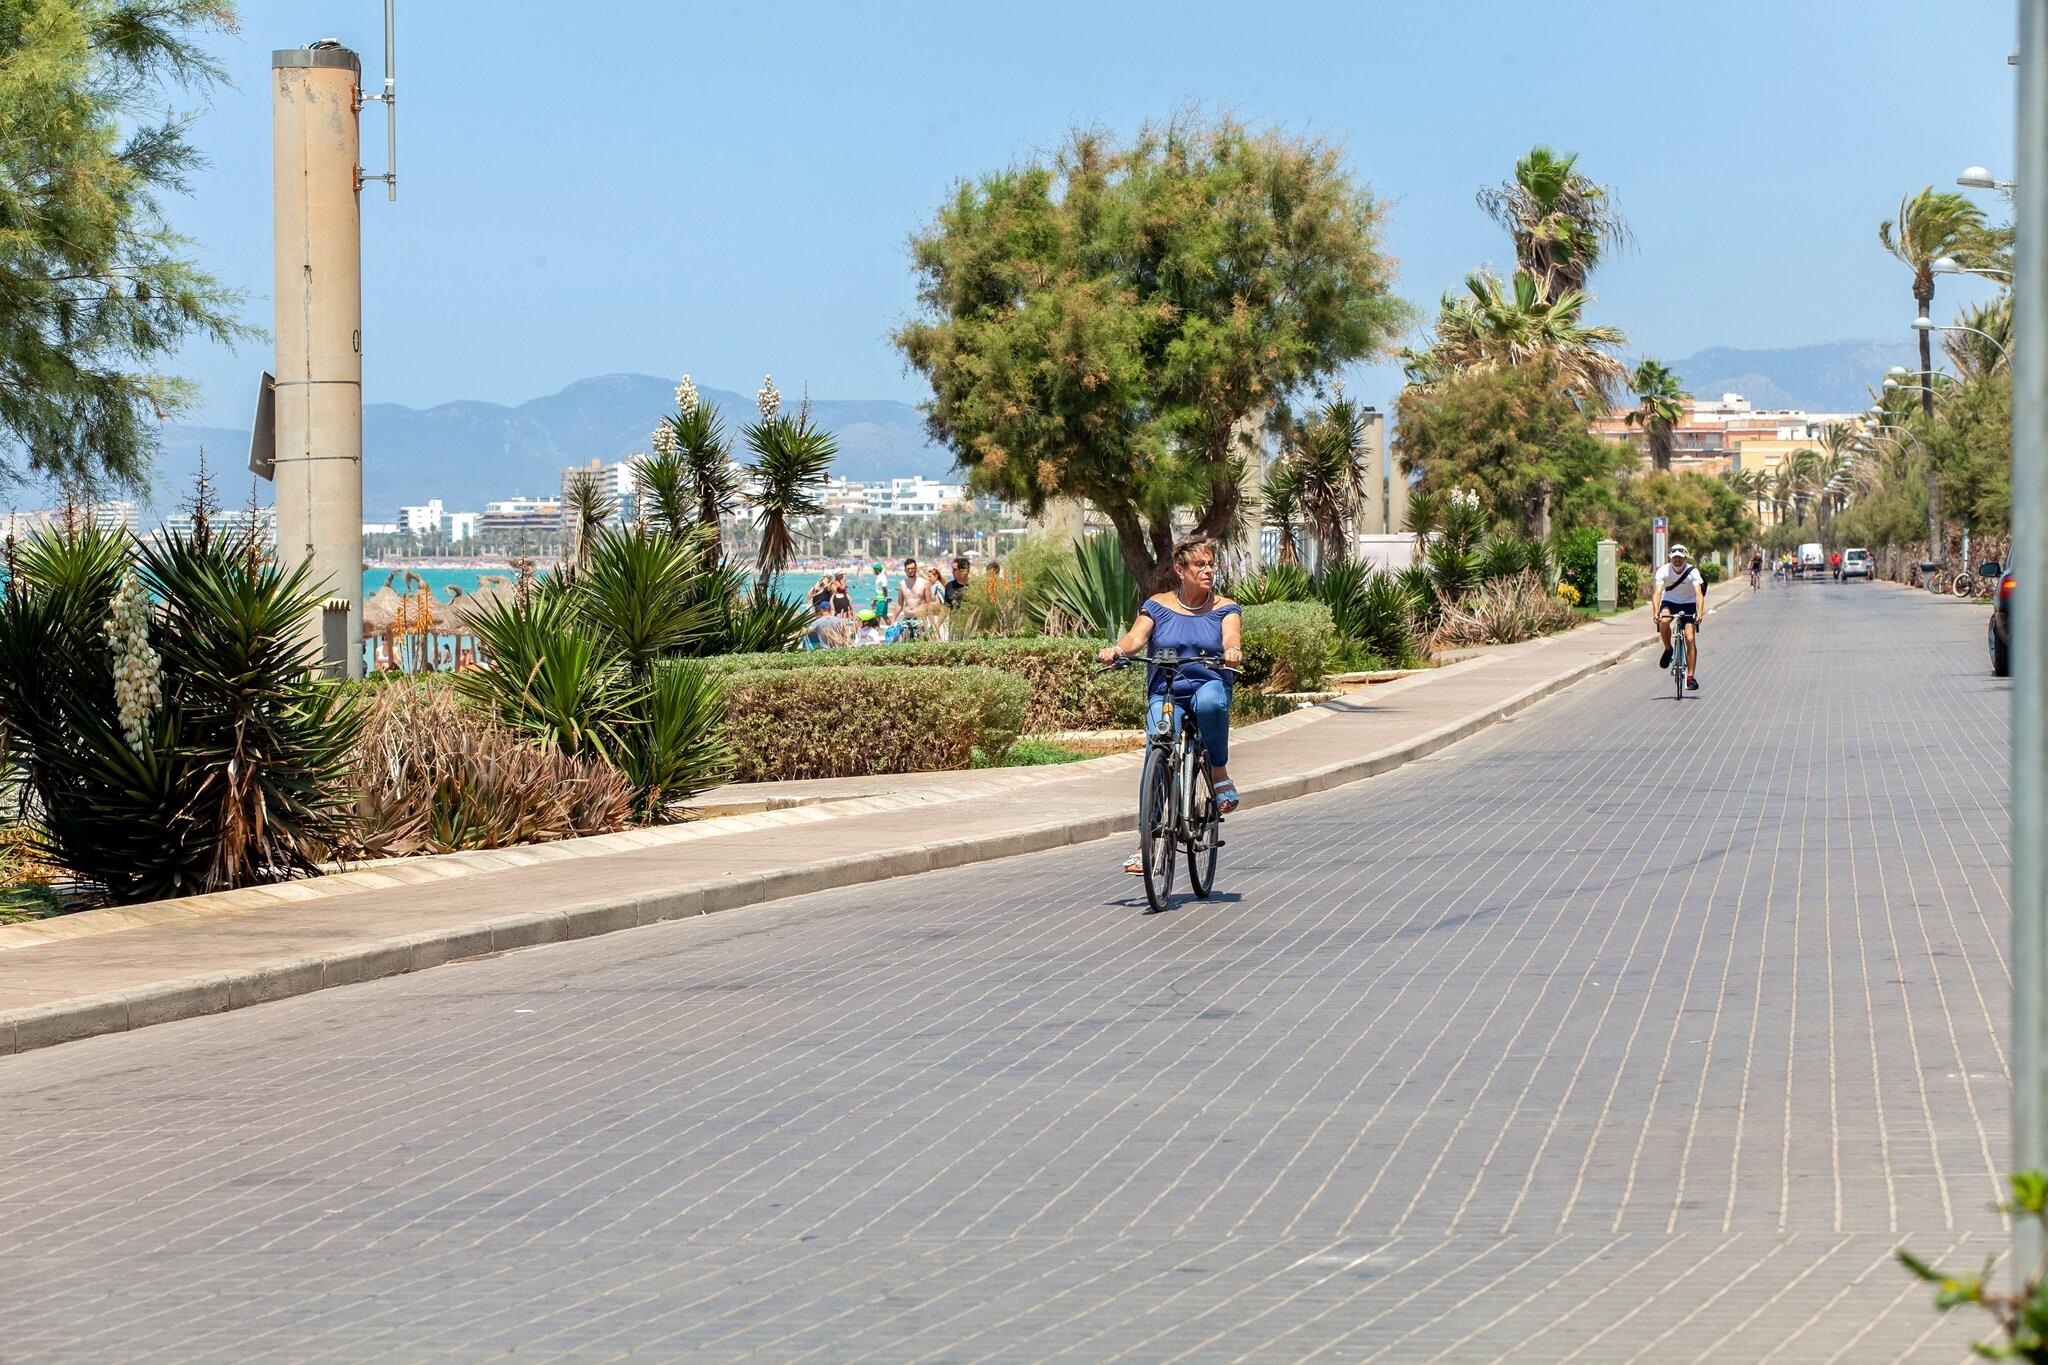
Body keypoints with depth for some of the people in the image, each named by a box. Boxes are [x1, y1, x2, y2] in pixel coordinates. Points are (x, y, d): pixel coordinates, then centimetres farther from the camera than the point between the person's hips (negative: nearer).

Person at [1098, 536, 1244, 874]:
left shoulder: (1224, 609, 7)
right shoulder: (1157, 606, 7)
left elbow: (1231, 636, -11)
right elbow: (1136, 636, -7)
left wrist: (1233, 651, -36)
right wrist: (1117, 650, -30)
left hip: (1210, 685, -1)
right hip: (1164, 693, 1)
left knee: (1211, 701, -38)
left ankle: (1220, 773, -18)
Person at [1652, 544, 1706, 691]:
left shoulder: (1692, 572, -20)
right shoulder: (1663, 571, -18)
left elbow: (1699, 593, -30)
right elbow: (1657, 591, -28)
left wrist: (1700, 612, -45)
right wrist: (1656, 612, -43)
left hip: (1688, 603, 0)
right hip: (1669, 602, 0)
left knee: (1690, 639, -11)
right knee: (1663, 622, -33)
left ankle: (1691, 677, -6)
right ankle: (1668, 650, -6)